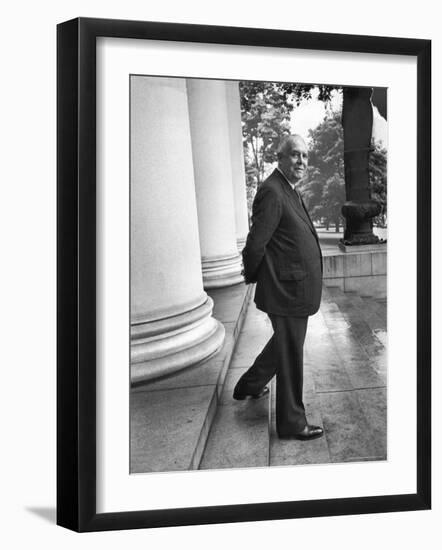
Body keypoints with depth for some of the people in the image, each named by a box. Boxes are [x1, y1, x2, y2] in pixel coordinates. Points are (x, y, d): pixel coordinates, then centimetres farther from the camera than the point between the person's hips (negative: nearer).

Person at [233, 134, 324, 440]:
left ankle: (249, 386, 45)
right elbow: (255, 244, -21)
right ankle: (292, 423, 17)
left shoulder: (290, 191, 13)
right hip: (287, 289, -10)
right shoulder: (272, 192, -20)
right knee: (291, 354, 2)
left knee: (285, 343, 25)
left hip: (297, 288, 10)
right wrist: (252, 276, -6)